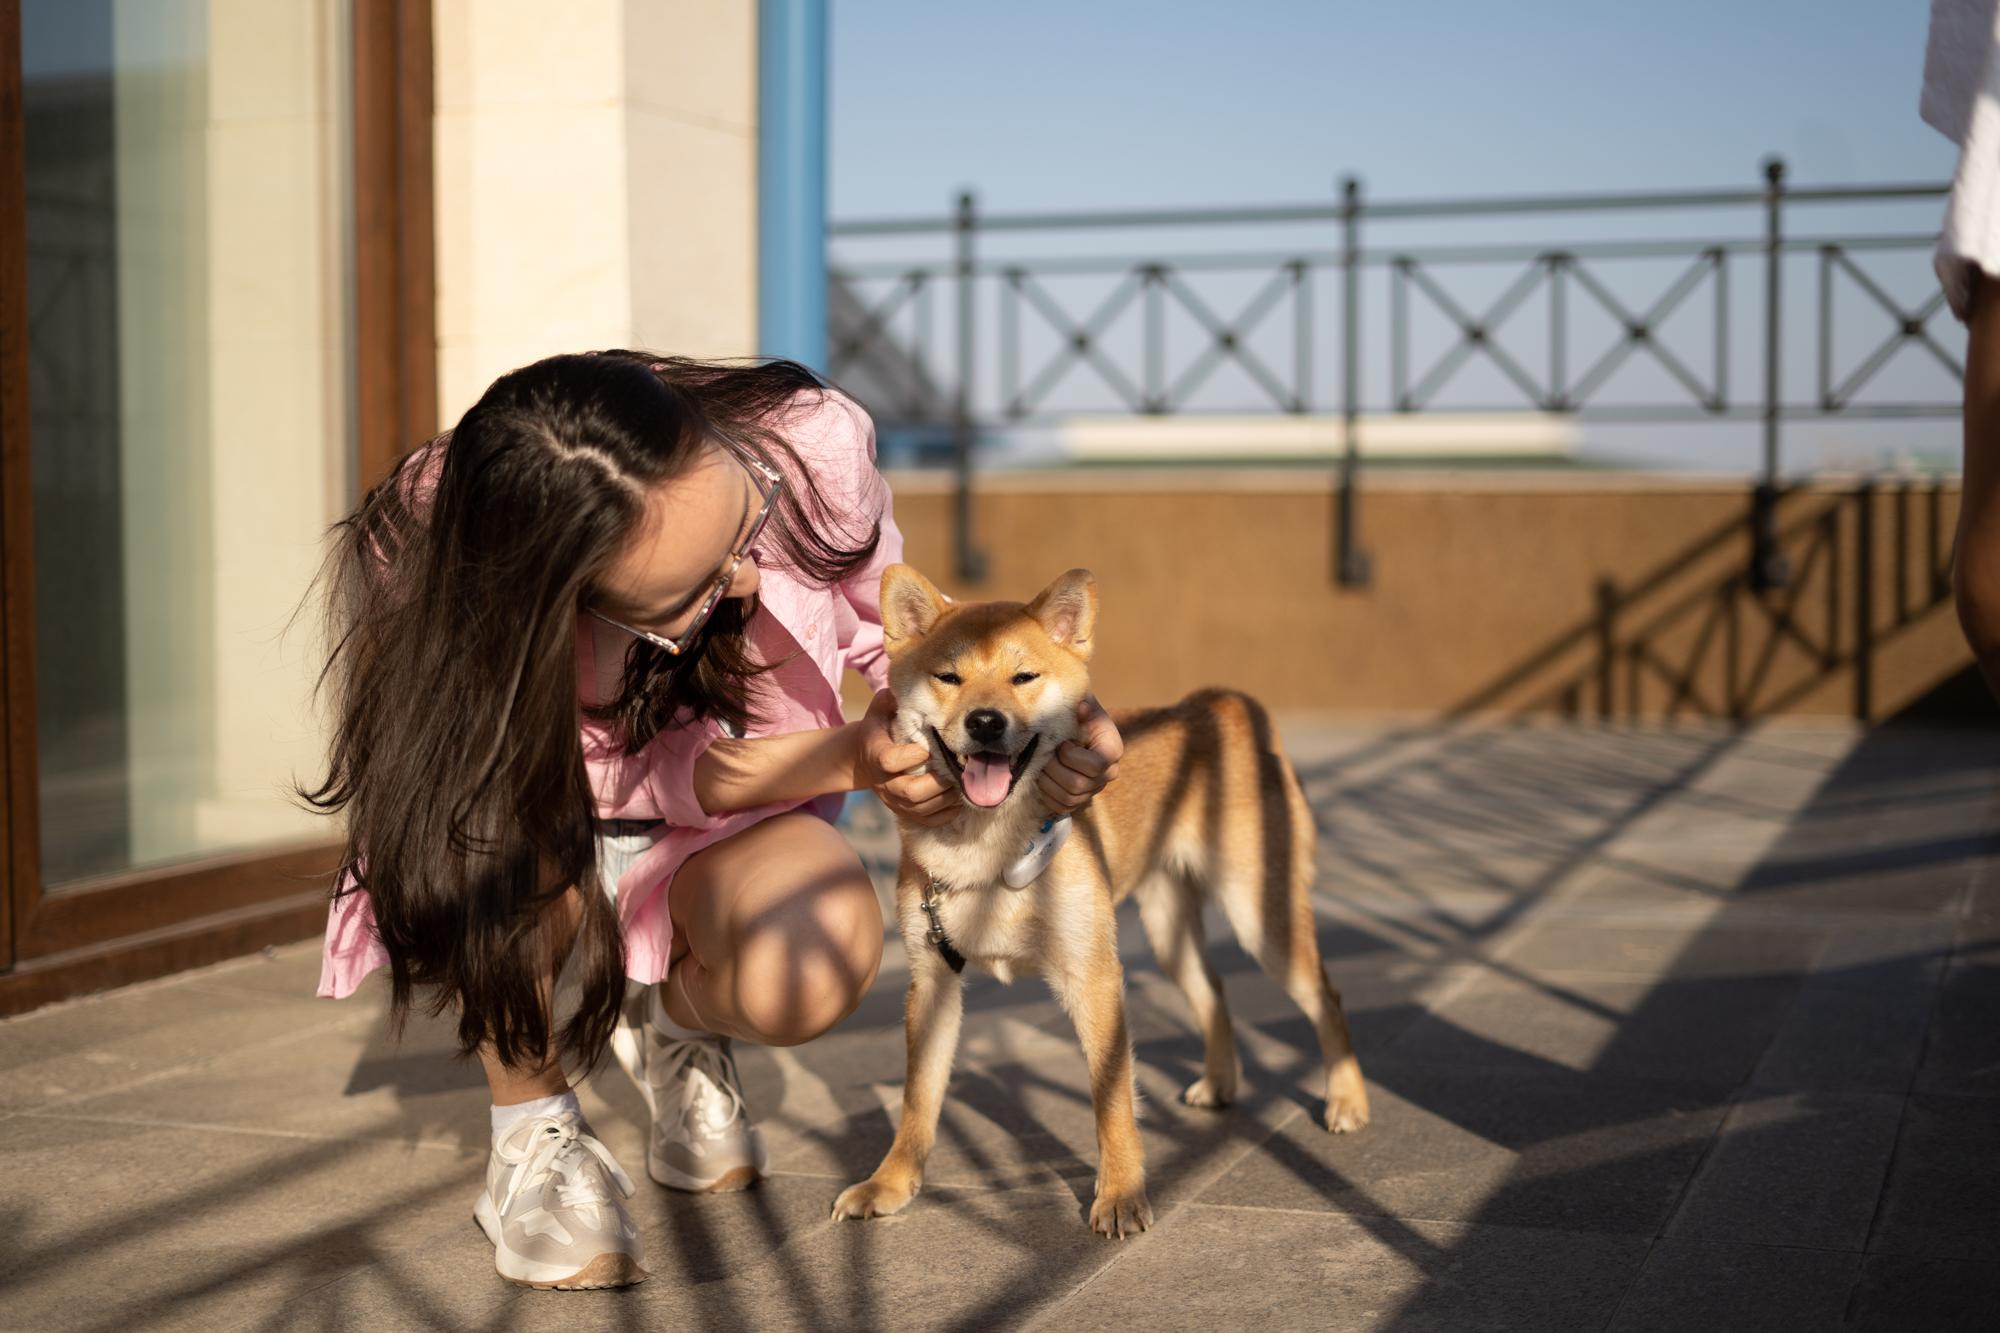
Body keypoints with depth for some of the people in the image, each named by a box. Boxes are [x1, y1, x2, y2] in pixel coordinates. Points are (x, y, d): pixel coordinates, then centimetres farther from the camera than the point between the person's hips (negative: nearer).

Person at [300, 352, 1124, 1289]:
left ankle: (670, 1019, 8)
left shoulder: (809, 444, -31)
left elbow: (889, 620, -9)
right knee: (520, 813, -39)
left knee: (819, 960, -31)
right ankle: (532, 1136, -11)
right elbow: (620, 771, -28)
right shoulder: (409, 564, -37)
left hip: (728, 810, 2)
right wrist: (845, 758, -38)